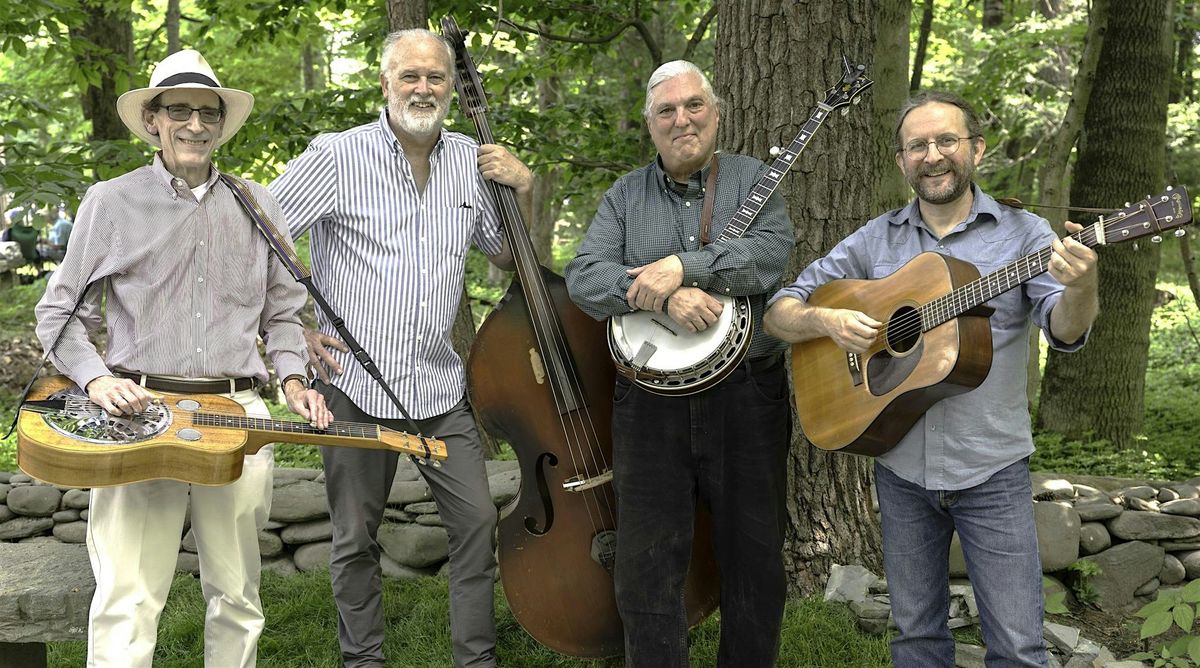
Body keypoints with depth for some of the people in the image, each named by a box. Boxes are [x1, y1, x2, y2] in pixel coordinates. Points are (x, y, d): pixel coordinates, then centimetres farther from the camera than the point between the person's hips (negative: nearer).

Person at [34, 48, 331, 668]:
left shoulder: (258, 205, 13)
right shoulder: (111, 202, 5)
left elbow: (282, 312, 20)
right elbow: (59, 315, 7)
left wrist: (293, 379, 3)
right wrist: (96, 379, -10)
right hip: (138, 413, -2)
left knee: (236, 598, 10)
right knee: (127, 605, -7)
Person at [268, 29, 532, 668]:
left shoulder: (470, 160, 6)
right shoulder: (337, 157, -8)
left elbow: (507, 255, 16)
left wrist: (524, 189, -1)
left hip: (441, 386, 4)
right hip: (356, 383, -3)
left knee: (478, 521, 2)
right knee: (356, 537, 9)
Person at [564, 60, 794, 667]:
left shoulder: (752, 179, 5)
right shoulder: (626, 195, 10)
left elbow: (775, 249, -14)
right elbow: (582, 276, -4)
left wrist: (681, 265, -22)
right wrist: (659, 294, -20)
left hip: (746, 394, -1)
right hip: (650, 403, 1)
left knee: (755, 562, 9)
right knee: (647, 567, 3)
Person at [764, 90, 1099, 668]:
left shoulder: (1023, 234, -2)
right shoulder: (875, 241, 4)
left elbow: (1065, 332, -15)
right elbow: (779, 314, 5)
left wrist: (1080, 287, -37)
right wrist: (826, 321, -16)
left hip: (991, 470, -2)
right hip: (900, 468, 3)